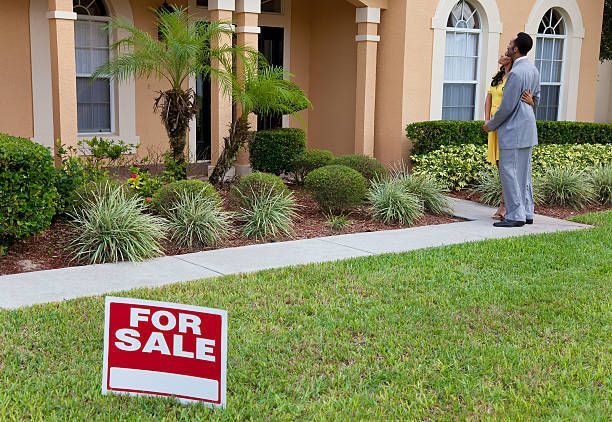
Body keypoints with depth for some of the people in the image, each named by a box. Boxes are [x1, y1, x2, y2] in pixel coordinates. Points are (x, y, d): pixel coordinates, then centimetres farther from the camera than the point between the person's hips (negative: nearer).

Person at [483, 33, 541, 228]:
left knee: (508, 171, -4)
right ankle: (527, 213, 20)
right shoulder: (533, 70, 10)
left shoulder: (516, 73, -19)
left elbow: (507, 106, -18)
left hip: (513, 130, -10)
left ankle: (515, 215, -2)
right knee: (524, 172, 14)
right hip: (527, 129, 10)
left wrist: (491, 124, -4)